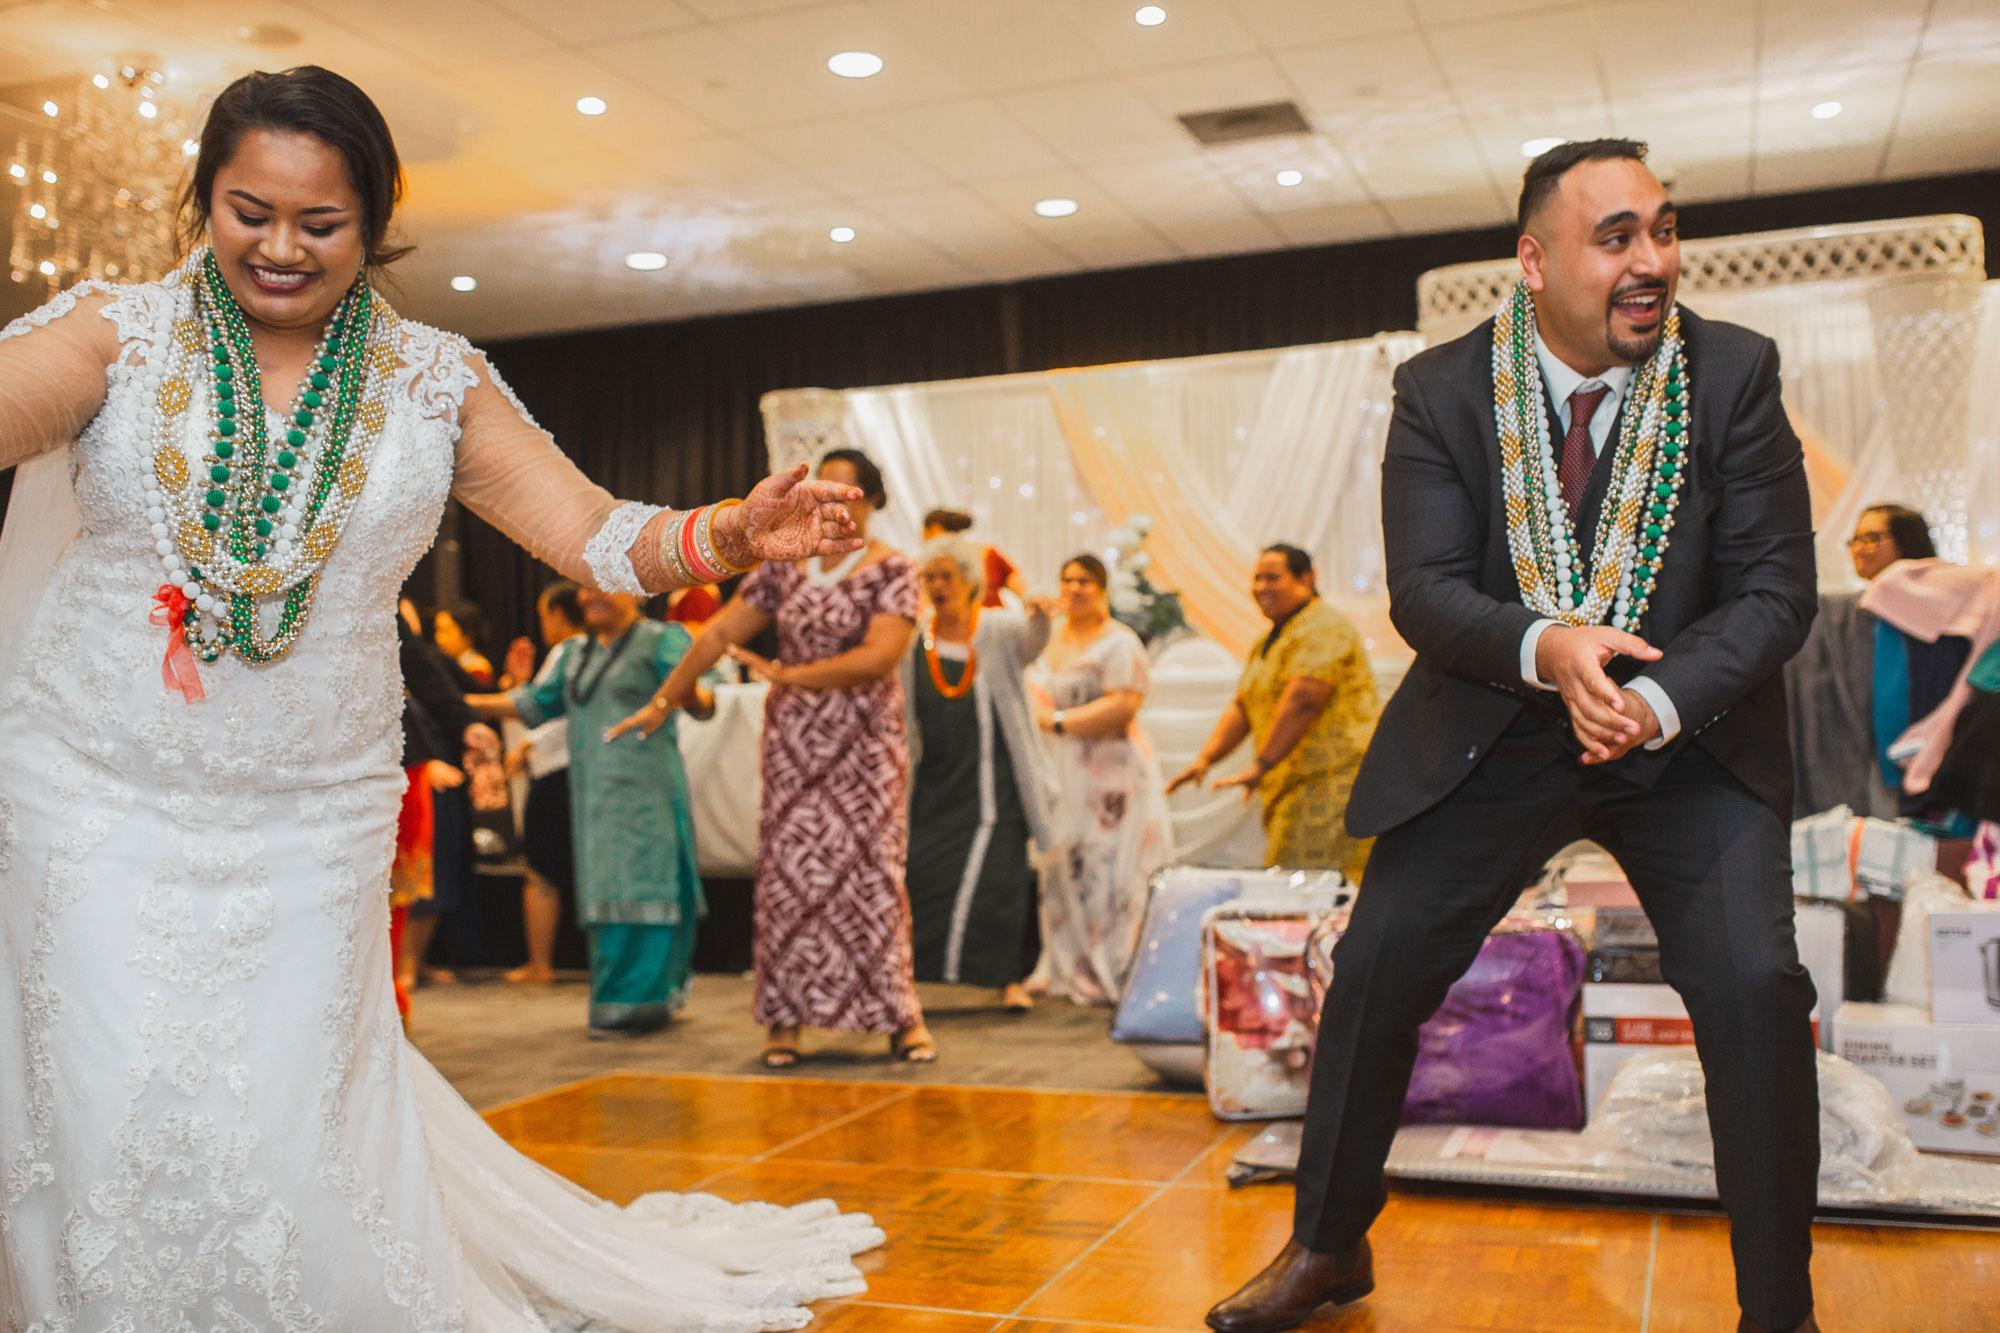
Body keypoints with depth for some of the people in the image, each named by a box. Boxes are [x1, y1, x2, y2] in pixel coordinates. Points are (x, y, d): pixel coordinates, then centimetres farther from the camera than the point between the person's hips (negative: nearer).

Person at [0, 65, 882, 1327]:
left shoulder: (435, 379, 3)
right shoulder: (118, 332, 1)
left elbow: (596, 535, -1)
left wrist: (728, 533, -20)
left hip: (315, 822, 1)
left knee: (291, 1130, 4)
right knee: (124, 1121, 1)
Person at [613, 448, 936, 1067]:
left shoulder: (892, 570, -6)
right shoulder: (784, 564, 7)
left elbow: (879, 657, -19)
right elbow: (721, 632, 8)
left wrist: (788, 675, -21)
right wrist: (663, 700, 7)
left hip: (864, 741, -3)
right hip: (792, 740, 4)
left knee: (870, 870, -3)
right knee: (788, 869, 3)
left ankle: (901, 1016, 8)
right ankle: (785, 1019, 10)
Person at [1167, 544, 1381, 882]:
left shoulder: (1323, 628, -10)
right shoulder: (1267, 644, 22)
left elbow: (1302, 700, -21)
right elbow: (1242, 707, 19)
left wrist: (1261, 765, -23)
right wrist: (1205, 759, 5)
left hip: (1335, 781, -9)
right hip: (1294, 787, 9)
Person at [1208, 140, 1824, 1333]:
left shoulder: (1735, 373, -9)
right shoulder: (1443, 391, -8)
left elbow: (1777, 589, -10)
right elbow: (1423, 590, -12)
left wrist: (1657, 704, -26)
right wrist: (1547, 647, -32)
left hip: (1690, 736, 0)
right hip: (1494, 732, 1)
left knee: (1757, 988, -16)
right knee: (1376, 968, 0)